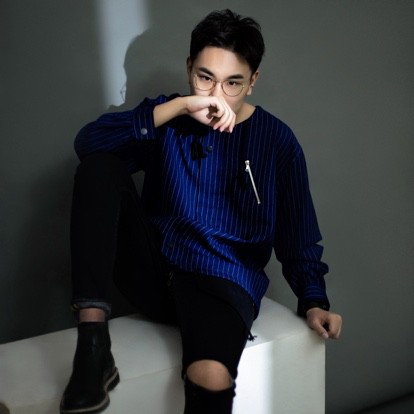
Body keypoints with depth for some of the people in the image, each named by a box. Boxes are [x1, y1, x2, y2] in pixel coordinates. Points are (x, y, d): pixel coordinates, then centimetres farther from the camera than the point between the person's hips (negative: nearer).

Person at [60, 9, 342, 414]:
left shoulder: (277, 141, 4)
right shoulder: (167, 118, 6)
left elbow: (298, 233, 9)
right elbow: (88, 142, -12)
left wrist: (313, 300, -4)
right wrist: (176, 107, -20)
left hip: (222, 282, -2)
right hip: (154, 269, 3)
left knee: (211, 377, -36)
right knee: (99, 164, -19)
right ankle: (92, 343, -27)